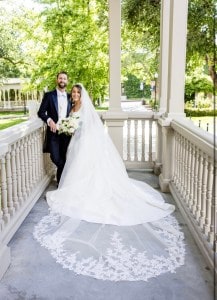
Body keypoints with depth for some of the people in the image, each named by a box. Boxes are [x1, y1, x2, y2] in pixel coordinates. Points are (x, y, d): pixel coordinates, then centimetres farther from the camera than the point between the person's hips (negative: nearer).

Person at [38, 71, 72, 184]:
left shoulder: (70, 97, 12)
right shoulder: (49, 95, 3)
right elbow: (41, 112, -1)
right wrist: (49, 120, -18)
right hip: (54, 132, -2)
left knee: (65, 158, 4)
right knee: (55, 158, -7)